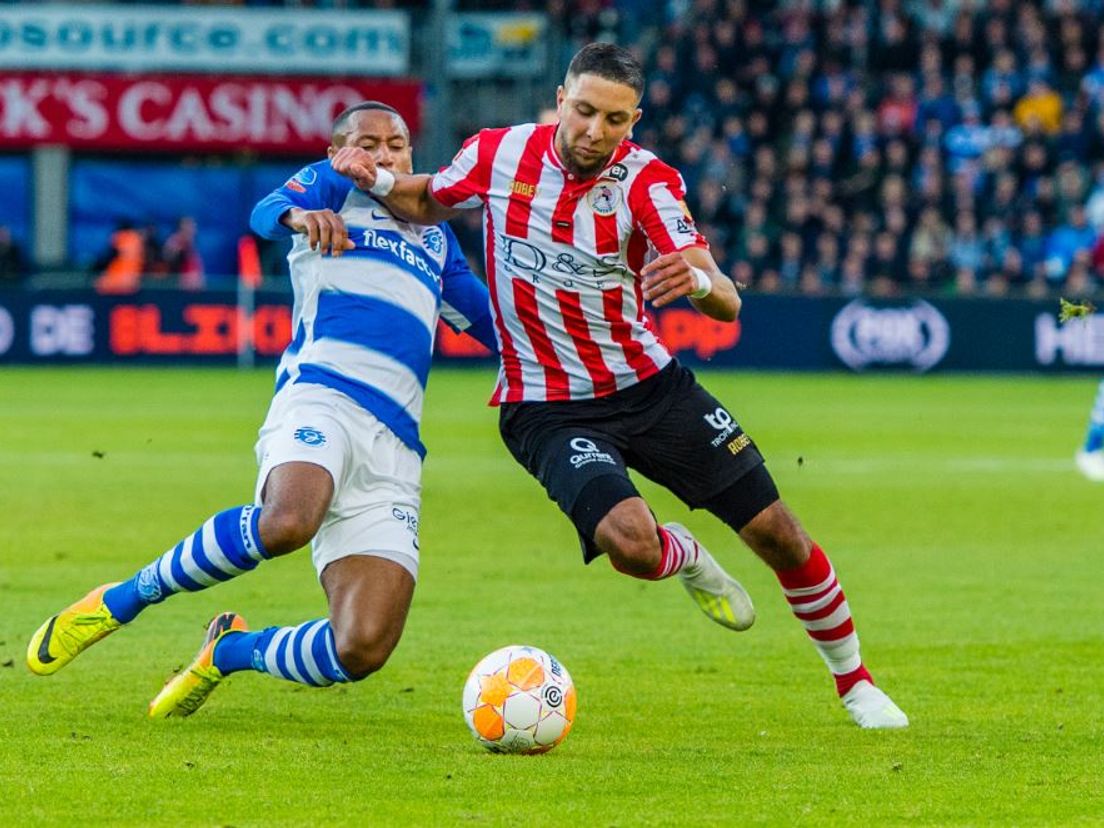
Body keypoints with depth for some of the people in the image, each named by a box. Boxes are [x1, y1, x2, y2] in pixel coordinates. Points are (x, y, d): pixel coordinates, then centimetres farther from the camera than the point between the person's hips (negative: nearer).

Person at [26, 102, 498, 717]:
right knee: (286, 522, -40)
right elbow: (267, 212, -7)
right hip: (321, 395, -5)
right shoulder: (332, 187, 16)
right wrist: (299, 214, -30)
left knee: (361, 651, -14)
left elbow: (493, 323, 38)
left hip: (395, 449, 5)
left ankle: (231, 649, 17)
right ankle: (119, 602, -16)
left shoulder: (435, 235, 32)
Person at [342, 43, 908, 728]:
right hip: (547, 409, -1)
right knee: (630, 543, -28)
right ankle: (685, 559, 12)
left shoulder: (646, 180, -14)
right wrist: (377, 180, -9)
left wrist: (698, 280, -48)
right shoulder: (499, 153, -10)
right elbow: (427, 203, 13)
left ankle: (855, 682, 24)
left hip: (649, 384, 1)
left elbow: (728, 304, -25)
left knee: (777, 531, 0)